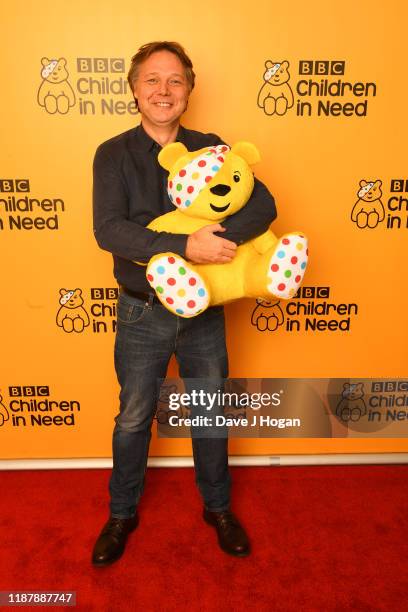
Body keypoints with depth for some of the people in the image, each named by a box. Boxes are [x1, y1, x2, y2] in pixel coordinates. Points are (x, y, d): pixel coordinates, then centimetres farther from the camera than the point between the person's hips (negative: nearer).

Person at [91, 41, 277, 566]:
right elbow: (108, 229, -20)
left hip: (204, 311, 2)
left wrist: (221, 236, -30)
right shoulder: (113, 154, -5)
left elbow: (263, 204, -11)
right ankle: (122, 513, 40)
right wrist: (186, 246, -31)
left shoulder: (210, 149, 1)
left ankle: (218, 507, 42)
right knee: (134, 418, 14)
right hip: (142, 313, -1)